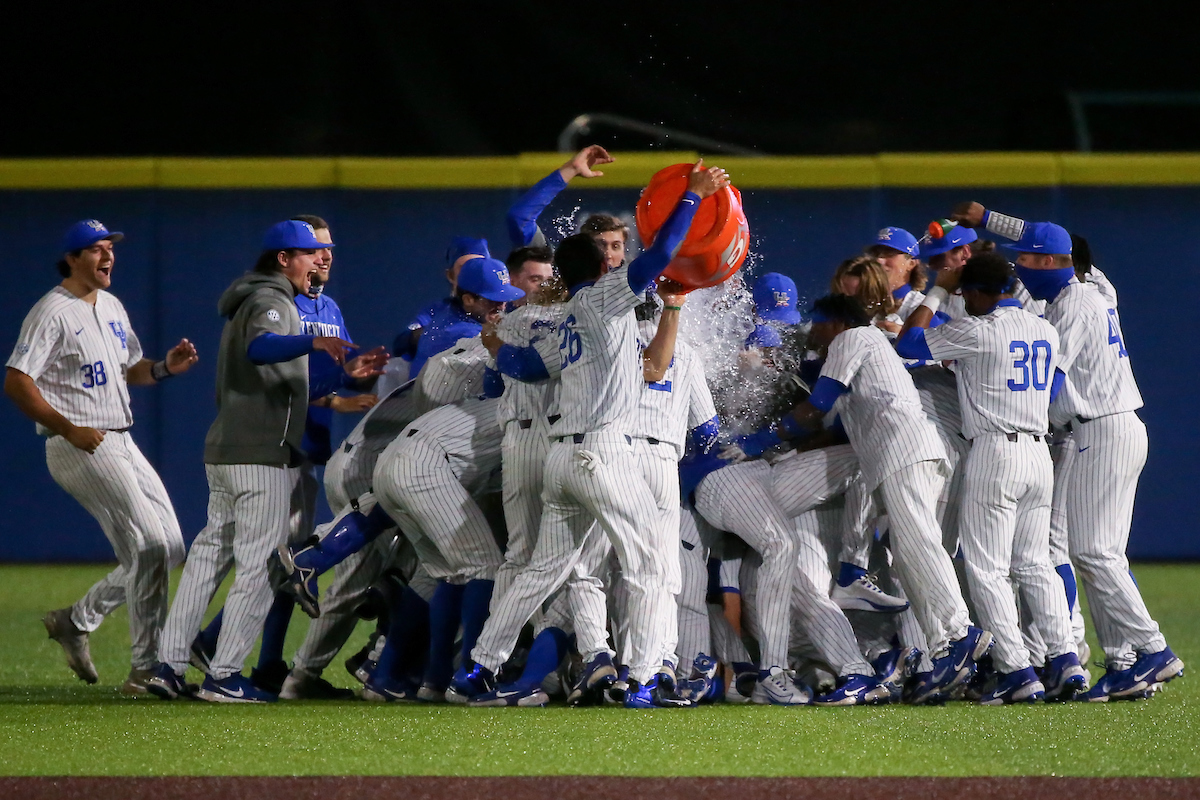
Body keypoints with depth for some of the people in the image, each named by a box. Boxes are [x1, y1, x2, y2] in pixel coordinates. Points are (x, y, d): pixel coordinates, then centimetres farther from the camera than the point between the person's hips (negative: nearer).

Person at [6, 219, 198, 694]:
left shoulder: (111, 307, 16)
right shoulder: (52, 313, -11)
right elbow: (16, 383, -17)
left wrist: (165, 368, 5)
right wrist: (70, 430, -24)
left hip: (122, 445, 9)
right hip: (79, 451, -9)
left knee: (168, 548, 7)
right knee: (150, 545, -17)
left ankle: (77, 621, 21)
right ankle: (146, 669, -13)